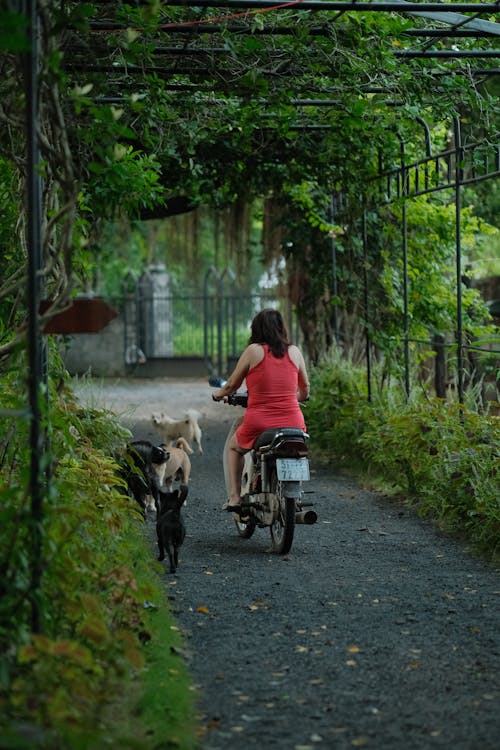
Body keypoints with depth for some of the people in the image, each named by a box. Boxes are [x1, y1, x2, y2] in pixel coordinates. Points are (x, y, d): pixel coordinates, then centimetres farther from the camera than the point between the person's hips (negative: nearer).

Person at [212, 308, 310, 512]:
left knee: (233, 447, 30)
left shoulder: (253, 350, -3)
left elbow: (232, 385, 7)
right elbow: (305, 388, 19)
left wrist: (218, 394, 29)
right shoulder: (294, 351, 6)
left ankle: (234, 498, 20)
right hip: (293, 424, 2)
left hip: (259, 424, -2)